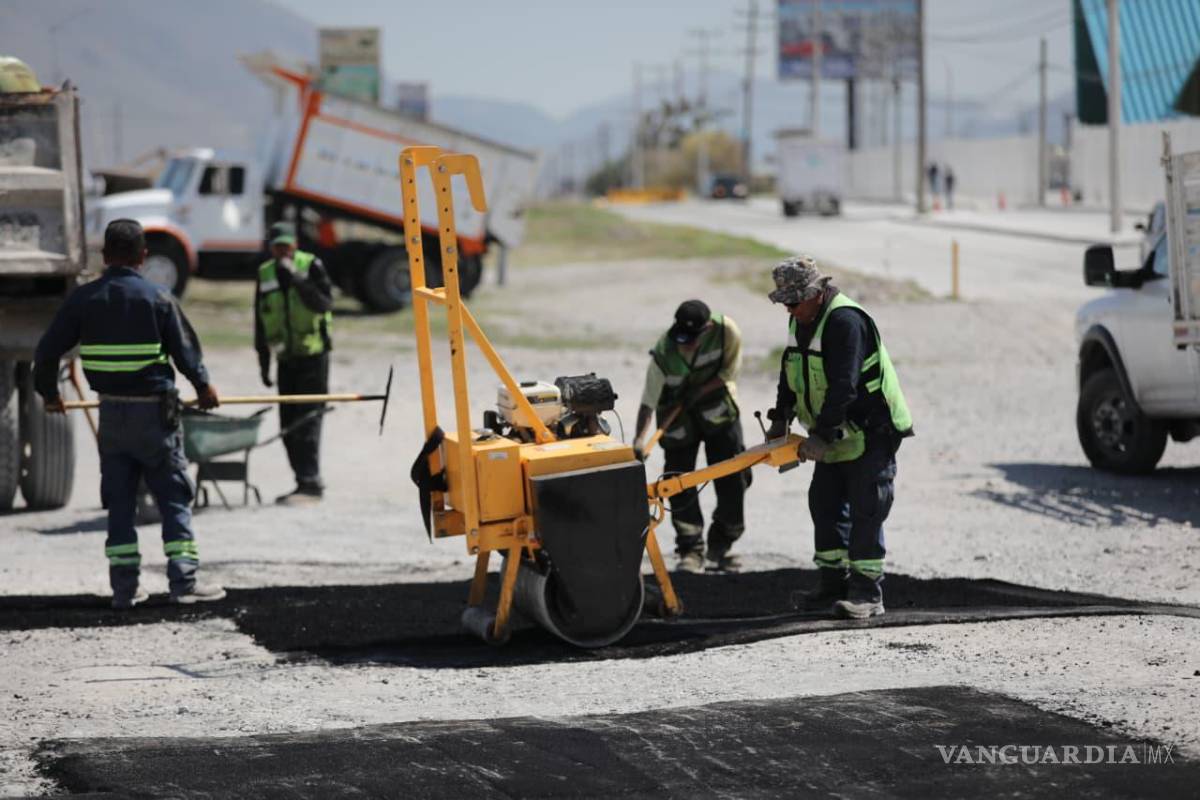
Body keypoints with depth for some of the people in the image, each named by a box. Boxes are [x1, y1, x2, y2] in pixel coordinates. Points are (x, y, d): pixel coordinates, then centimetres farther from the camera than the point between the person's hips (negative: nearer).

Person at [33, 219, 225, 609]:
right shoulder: (158, 298, -8)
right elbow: (186, 350, -2)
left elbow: (47, 350, 2)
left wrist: (48, 393, 20)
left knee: (119, 501, 10)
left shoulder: (83, 299, 0)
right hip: (155, 410, -3)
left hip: (111, 412, 3)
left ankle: (124, 586, 9)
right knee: (174, 496, 5)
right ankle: (184, 580, 0)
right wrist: (203, 387, 17)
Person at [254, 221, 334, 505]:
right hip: (286, 360, 5)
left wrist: (297, 278, -24)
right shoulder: (265, 274, 9)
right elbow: (260, 321, 15)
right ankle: (305, 482, 14)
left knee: (307, 420, -11)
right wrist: (263, 361, 14)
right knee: (288, 425, 5)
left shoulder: (311, 266, -5)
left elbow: (324, 303, -17)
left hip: (313, 356, -5)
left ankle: (310, 484, -11)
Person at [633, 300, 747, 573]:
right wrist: (639, 439, -38)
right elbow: (648, 401, -27)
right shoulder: (663, 354, -28)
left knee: (732, 481, 1)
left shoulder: (726, 331, -24)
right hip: (679, 422, -1)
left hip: (718, 410, 1)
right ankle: (691, 550, 5)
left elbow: (728, 373, -12)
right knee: (680, 487, -4)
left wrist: (698, 392, -23)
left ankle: (721, 546, 17)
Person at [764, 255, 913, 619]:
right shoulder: (800, 320, 7)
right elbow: (790, 374, 18)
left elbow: (843, 387, -29)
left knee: (865, 510, -9)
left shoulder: (845, 321, -24)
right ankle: (833, 583, 19)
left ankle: (867, 592, -8)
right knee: (825, 504, 11)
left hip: (871, 431, -10)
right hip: (834, 434, 10)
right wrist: (781, 418, 11)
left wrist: (821, 435, -29)